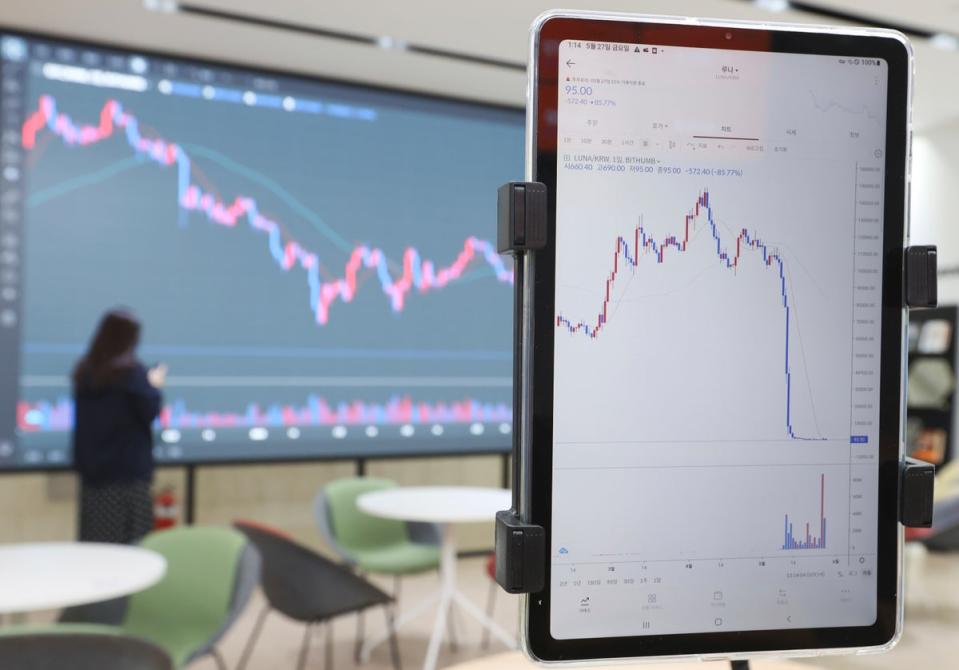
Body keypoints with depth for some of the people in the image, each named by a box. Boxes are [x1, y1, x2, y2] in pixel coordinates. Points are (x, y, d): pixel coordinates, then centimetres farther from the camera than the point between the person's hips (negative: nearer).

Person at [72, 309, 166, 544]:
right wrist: (155, 386, 5)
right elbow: (149, 412, -12)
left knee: (95, 539, 7)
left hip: (92, 465, 7)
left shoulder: (84, 370, 9)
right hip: (127, 467, -6)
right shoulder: (131, 370, -11)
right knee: (131, 541, -2)